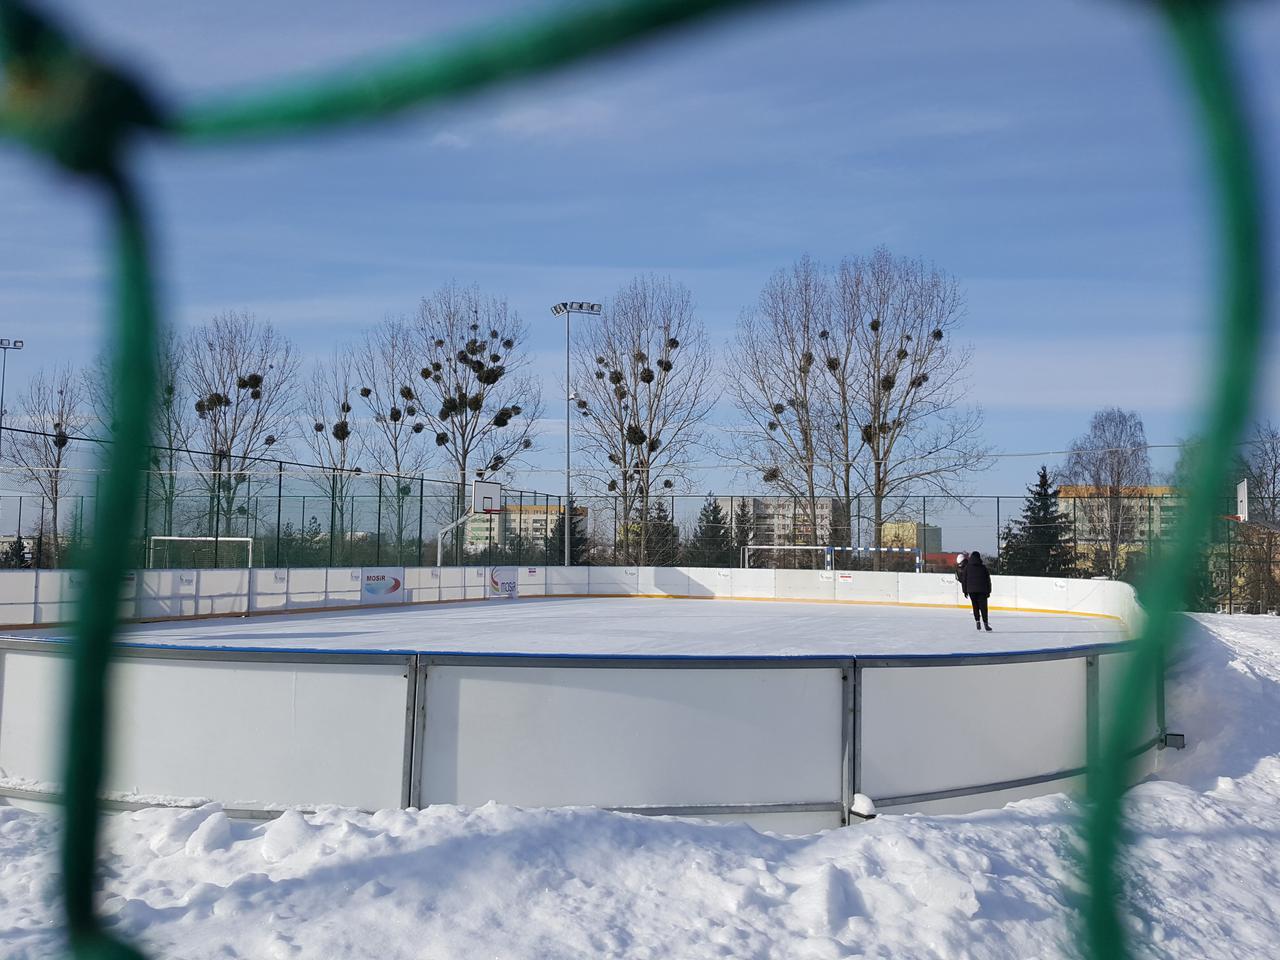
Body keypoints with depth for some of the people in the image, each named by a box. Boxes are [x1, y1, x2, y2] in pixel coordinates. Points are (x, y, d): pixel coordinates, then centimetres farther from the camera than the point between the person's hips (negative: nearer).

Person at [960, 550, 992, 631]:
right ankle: (985, 623, -6)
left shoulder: (967, 567, 3)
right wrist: (988, 591, 11)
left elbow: (964, 580, 5)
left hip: (971, 590, 1)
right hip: (982, 590, -1)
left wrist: (965, 591, 11)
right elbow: (988, 580, 5)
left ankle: (977, 621, 1)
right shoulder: (983, 567, 2)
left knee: (975, 606, 12)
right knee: (983, 606, 0)